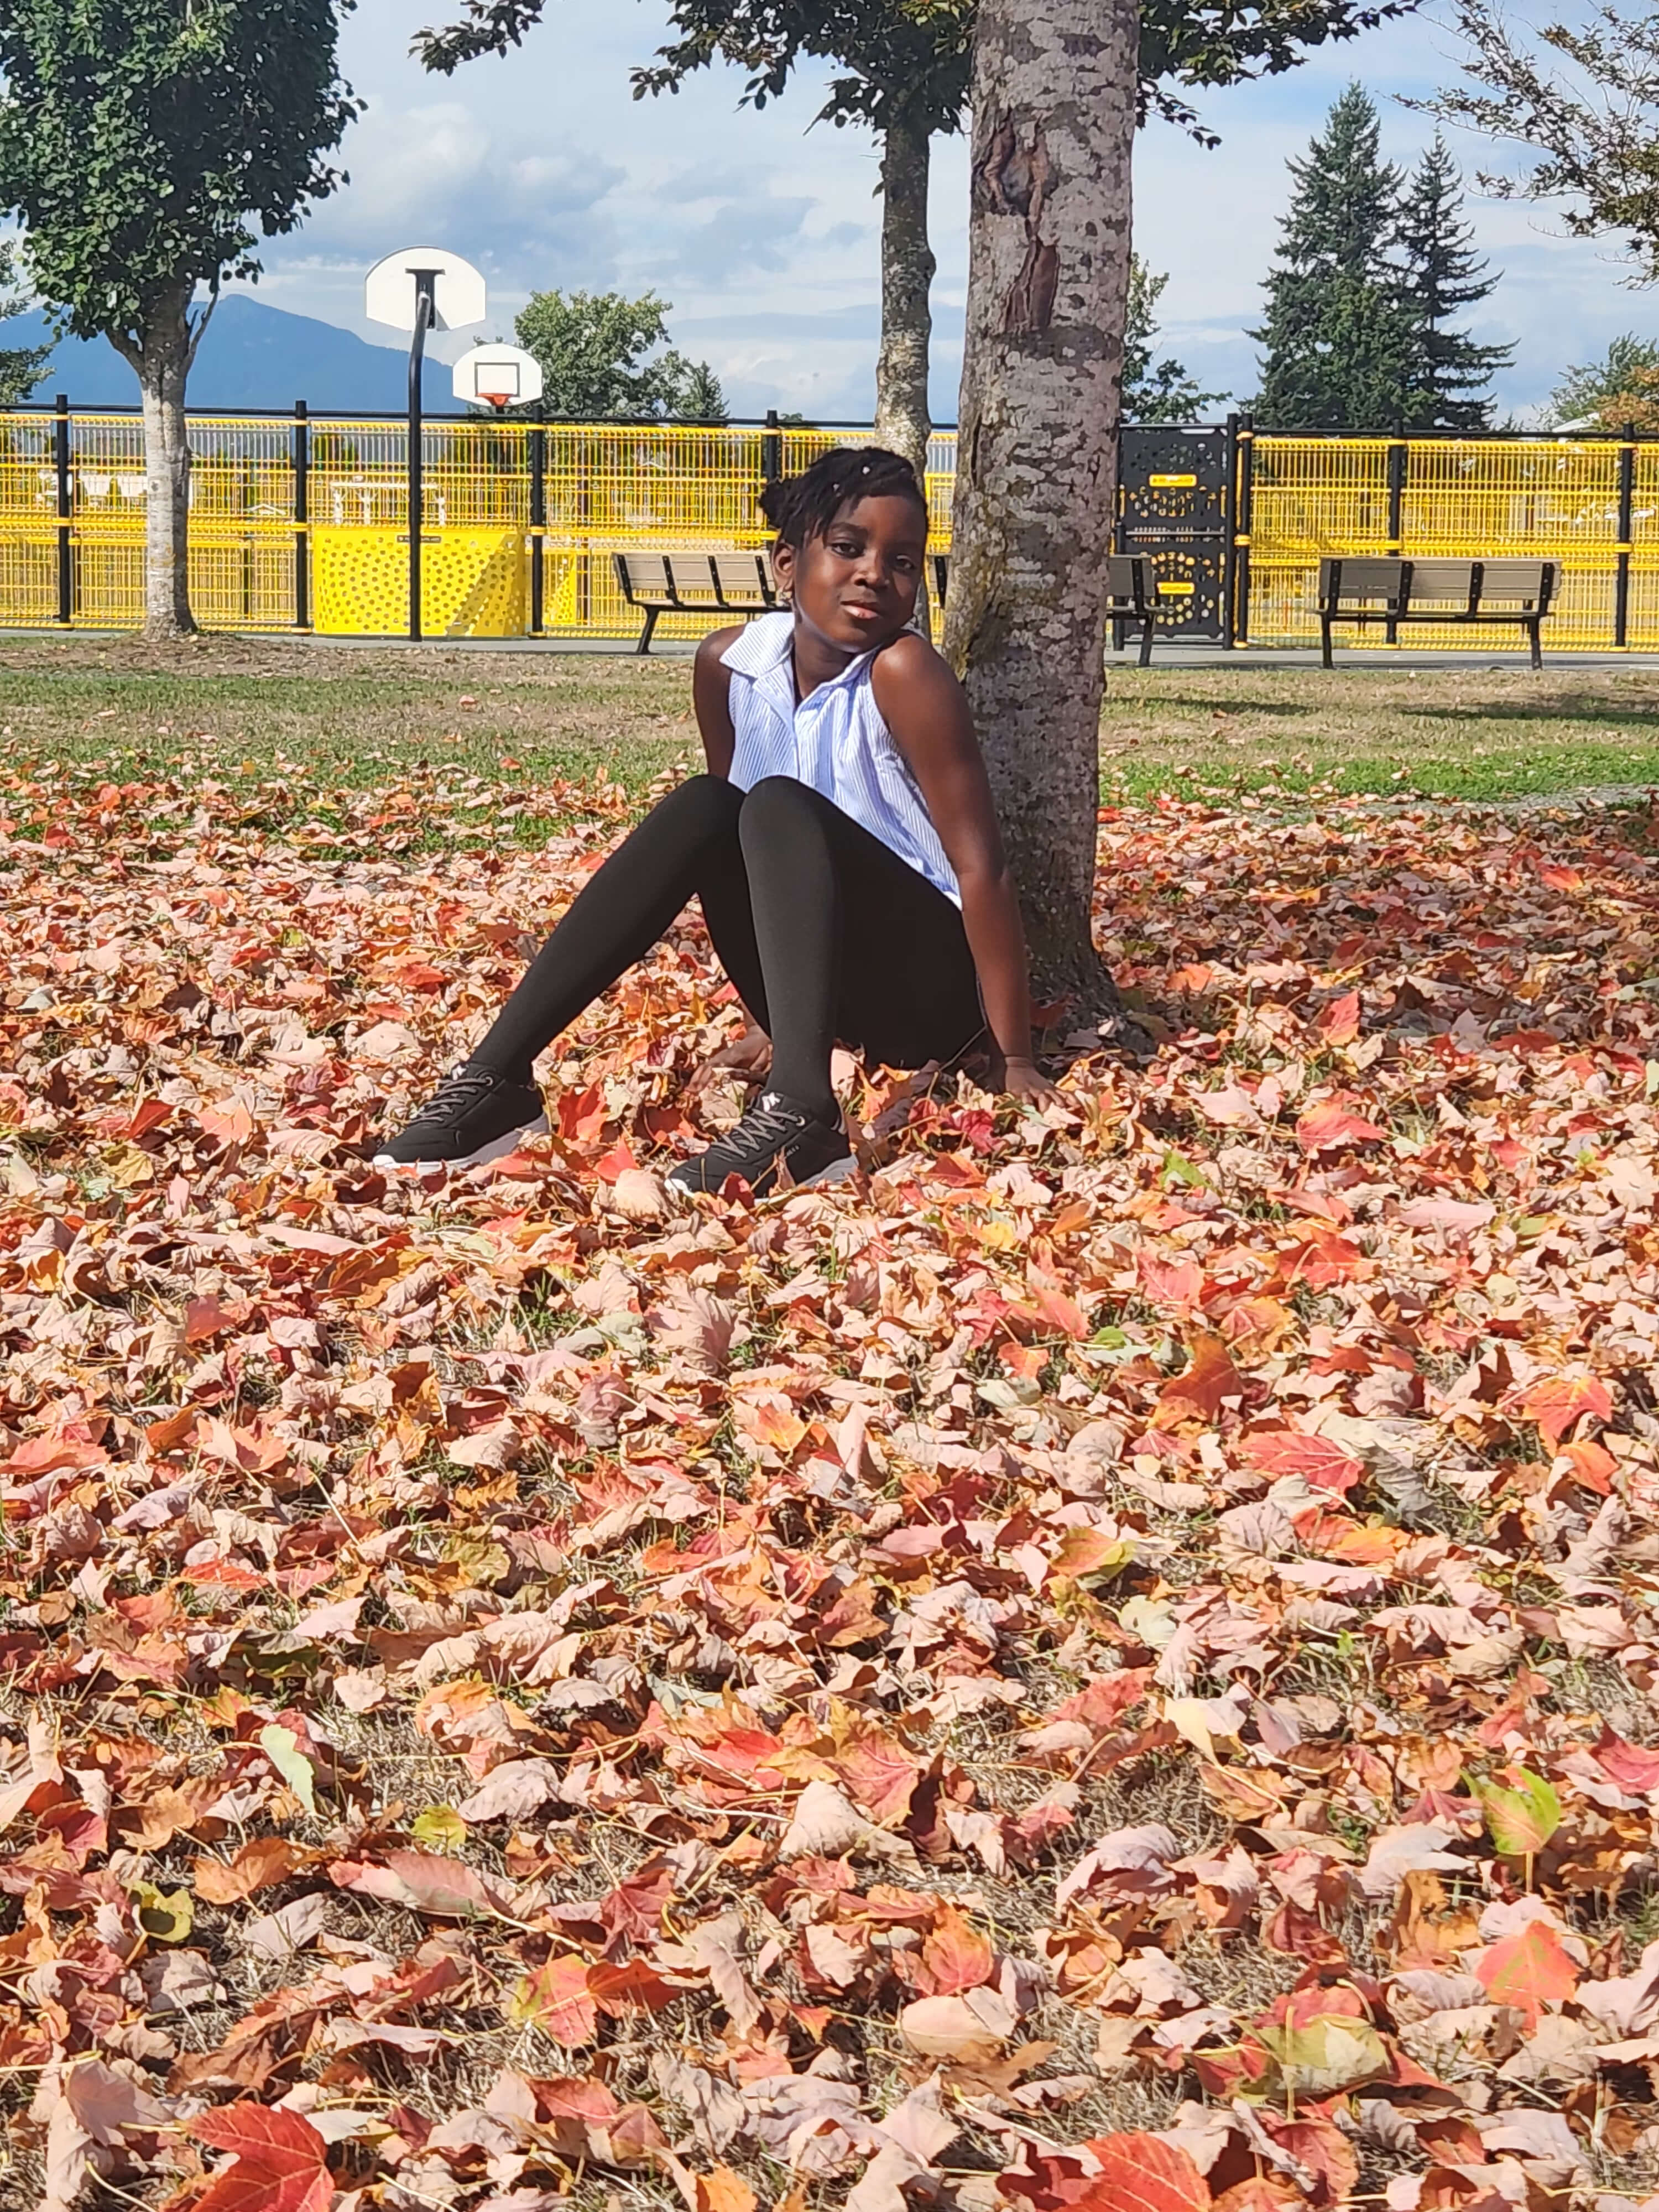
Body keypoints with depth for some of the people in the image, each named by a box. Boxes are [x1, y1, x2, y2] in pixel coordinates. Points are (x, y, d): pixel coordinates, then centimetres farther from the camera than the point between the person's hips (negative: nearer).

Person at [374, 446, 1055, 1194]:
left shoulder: (900, 672, -18)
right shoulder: (729, 664, -2)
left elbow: (981, 865, -19)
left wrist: (1012, 1061, -21)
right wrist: (769, 1021, 15)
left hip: (931, 986, -5)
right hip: (821, 994, 5)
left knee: (781, 808, -25)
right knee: (703, 808, -16)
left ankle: (799, 1112, -46)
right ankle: (494, 1081, -22)